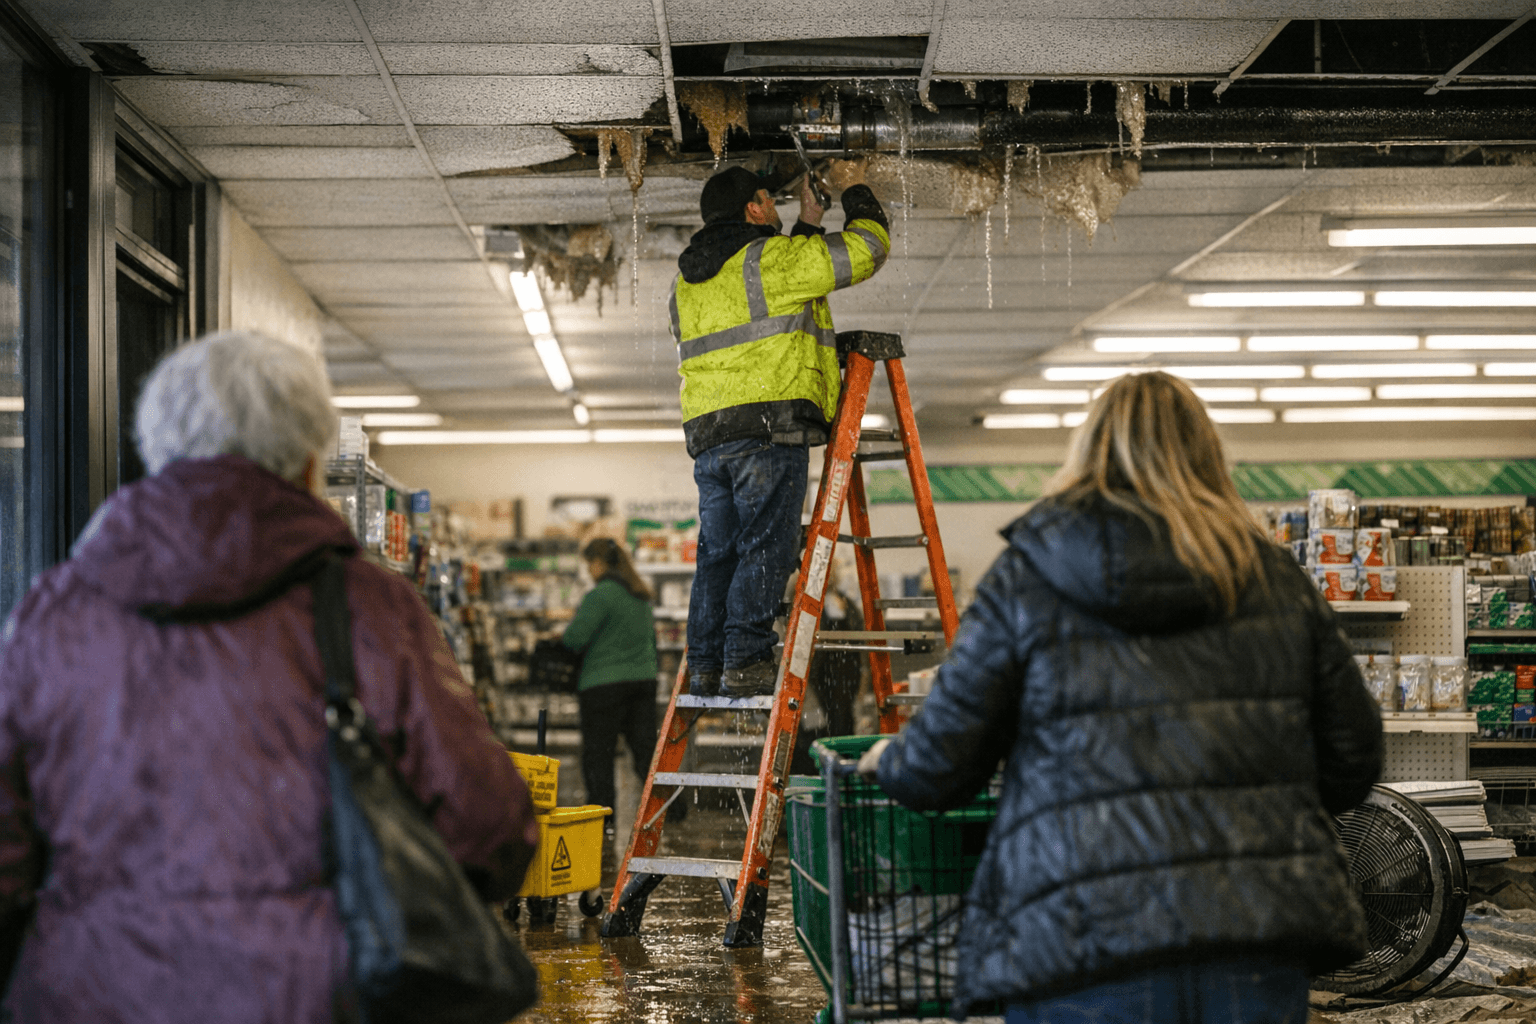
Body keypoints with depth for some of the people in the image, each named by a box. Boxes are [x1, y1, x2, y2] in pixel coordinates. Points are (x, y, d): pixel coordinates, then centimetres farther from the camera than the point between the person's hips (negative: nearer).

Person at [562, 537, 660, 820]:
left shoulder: (599, 595, -13)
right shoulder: (641, 596, 13)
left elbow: (575, 637, -17)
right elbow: (651, 635, 20)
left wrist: (559, 639, 3)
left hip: (605, 681, -7)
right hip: (644, 678, 7)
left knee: (597, 751, 2)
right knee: (645, 746, 8)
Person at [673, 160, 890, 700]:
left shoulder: (690, 279, 23)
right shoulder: (770, 256, -2)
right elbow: (866, 248, 3)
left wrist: (808, 226, 34)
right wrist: (855, 190, 20)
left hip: (707, 434, 7)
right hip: (769, 425, -7)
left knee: (719, 552, 8)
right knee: (765, 548, -8)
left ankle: (705, 670, 6)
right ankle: (745, 664, -13)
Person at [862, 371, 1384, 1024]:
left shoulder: (1024, 580, 3)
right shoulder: (1276, 579, 12)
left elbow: (940, 766, 3)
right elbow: (1351, 762, 17)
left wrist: (887, 764, 26)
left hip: (1084, 946, -3)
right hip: (1255, 955, 3)